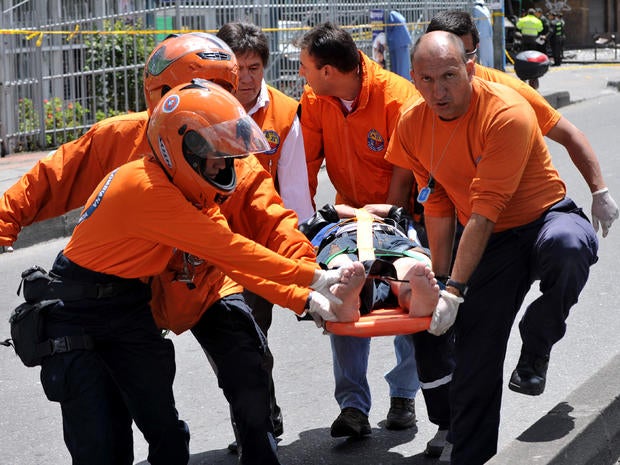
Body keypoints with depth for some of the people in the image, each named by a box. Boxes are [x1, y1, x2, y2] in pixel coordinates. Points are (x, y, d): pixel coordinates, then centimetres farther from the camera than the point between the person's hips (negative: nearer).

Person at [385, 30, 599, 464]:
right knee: (475, 359, -3)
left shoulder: (507, 114, -25)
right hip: (490, 241, 5)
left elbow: (484, 212, -28)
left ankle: (537, 348, -13)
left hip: (543, 218, -4)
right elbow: (438, 206, 3)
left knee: (566, 246, -40)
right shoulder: (413, 125, -6)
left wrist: (455, 290, -29)